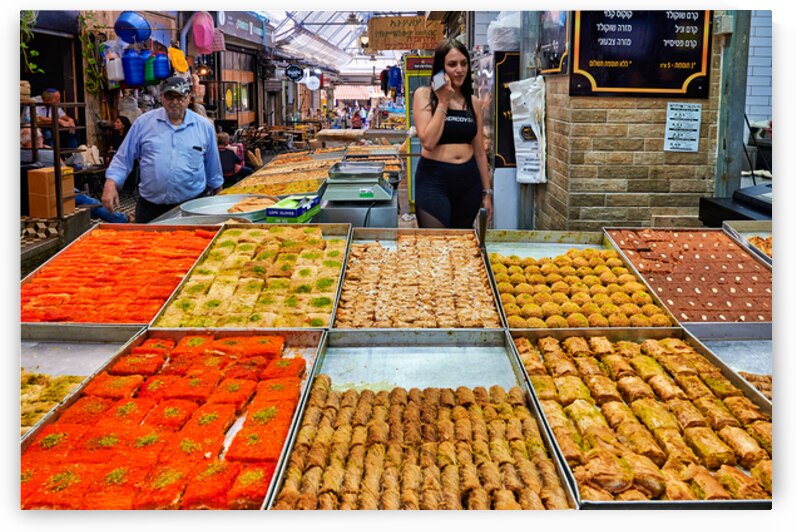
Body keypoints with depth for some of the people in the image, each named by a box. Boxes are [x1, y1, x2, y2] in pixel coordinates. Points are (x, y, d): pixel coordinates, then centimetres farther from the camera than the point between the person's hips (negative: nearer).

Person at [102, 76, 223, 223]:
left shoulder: (204, 127, 5)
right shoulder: (144, 122, 3)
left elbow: (213, 166, 14)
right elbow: (123, 158, 6)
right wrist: (110, 184, -7)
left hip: (193, 206, 0)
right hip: (150, 207, 0)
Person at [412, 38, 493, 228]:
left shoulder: (473, 102, 9)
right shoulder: (424, 94, -2)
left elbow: (479, 151, 13)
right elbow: (428, 141, -14)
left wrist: (487, 192, 12)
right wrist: (443, 102, -10)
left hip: (468, 180, 5)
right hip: (434, 179, -4)